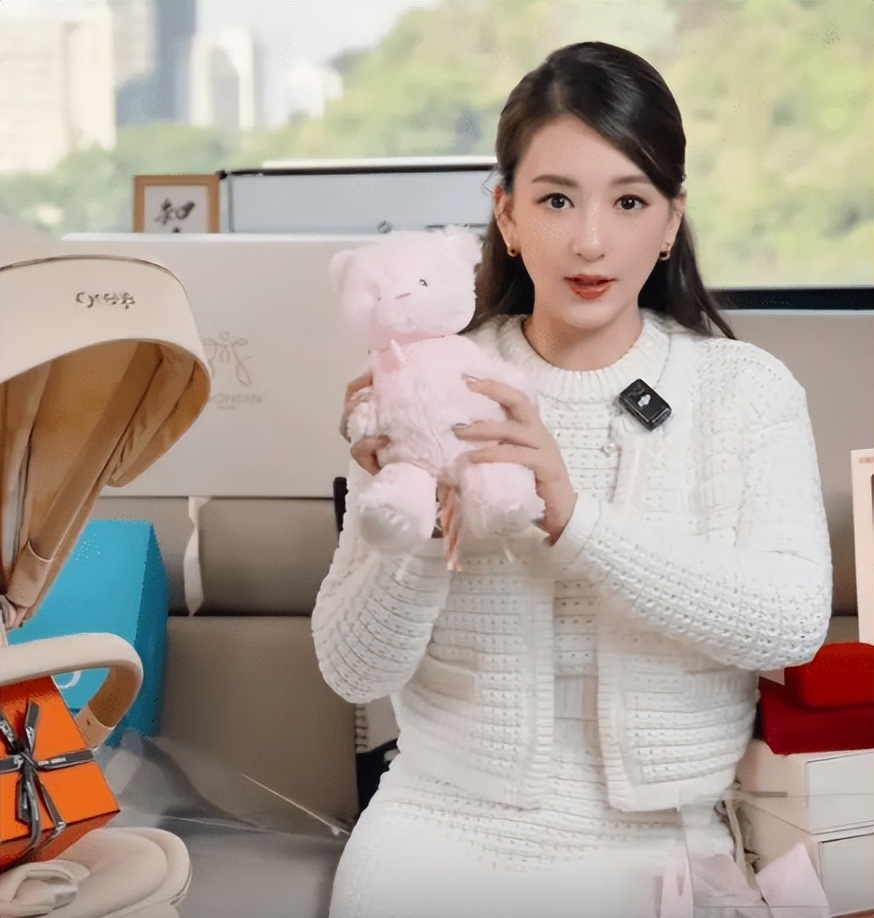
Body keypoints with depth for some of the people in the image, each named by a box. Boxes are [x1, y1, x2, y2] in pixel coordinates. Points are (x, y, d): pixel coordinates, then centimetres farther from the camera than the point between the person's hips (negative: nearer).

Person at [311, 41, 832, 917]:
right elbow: (354, 669, -4)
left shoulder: (748, 390, -1)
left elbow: (794, 621, -16)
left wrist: (573, 518, -26)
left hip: (659, 840, 0)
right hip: (441, 825, 1)